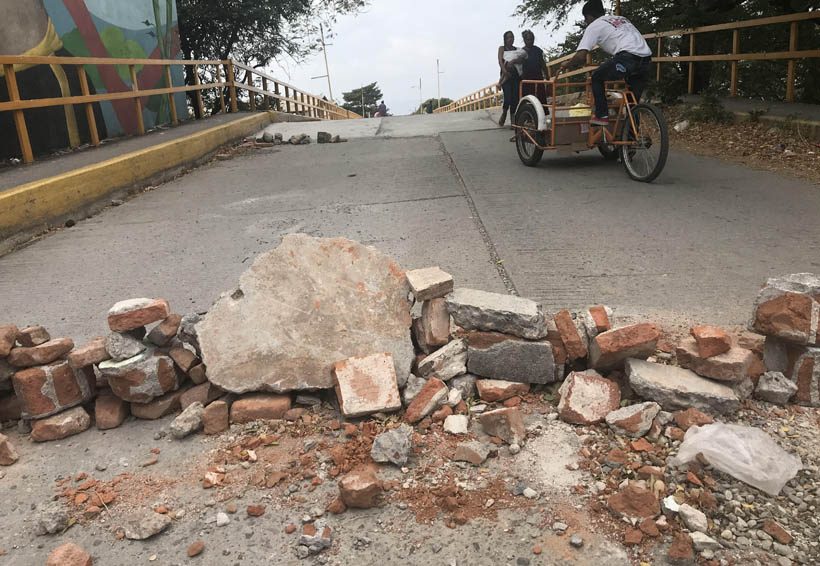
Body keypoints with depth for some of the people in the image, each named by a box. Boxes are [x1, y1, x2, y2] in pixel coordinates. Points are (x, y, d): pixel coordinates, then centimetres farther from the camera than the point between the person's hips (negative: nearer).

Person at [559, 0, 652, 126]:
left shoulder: (594, 26, 11)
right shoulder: (621, 18, 33)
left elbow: (581, 56, 1)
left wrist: (567, 64, 21)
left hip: (628, 57, -6)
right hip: (647, 58, 6)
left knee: (597, 77, 17)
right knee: (633, 102, 20)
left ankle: (601, 116, 12)